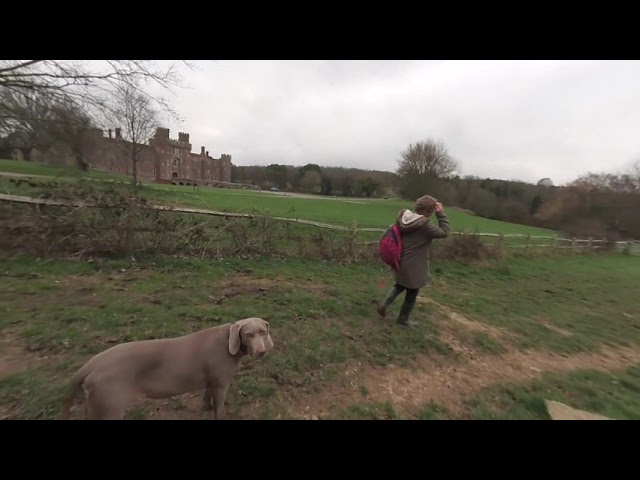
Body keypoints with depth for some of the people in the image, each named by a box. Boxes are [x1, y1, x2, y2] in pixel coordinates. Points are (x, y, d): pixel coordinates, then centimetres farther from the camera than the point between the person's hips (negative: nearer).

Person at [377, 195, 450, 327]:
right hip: (414, 267, -7)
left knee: (400, 285, 31)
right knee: (412, 293, 16)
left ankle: (383, 305, 21)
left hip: (400, 262, 7)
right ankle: (404, 319, 33)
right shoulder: (424, 225, -25)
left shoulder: (403, 218, -3)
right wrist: (441, 213, -13)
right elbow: (444, 232, -13)